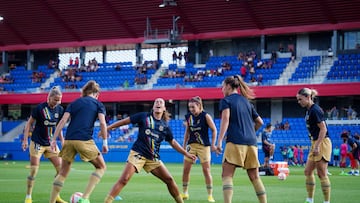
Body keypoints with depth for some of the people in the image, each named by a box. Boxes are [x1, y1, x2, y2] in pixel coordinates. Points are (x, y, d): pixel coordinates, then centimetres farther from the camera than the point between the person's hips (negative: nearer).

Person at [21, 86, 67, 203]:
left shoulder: (60, 110, 0)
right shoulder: (40, 108, -13)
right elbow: (29, 124, -6)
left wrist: (62, 141, 10)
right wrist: (25, 140, -11)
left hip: (51, 143, 5)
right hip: (37, 143, -5)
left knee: (60, 169, -1)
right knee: (34, 171, -7)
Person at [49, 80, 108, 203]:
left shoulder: (74, 103, 19)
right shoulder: (98, 104, 11)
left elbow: (63, 121, 6)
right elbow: (102, 123, -3)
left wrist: (54, 139, 4)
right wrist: (105, 142, 1)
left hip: (69, 140, 4)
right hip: (84, 141, -4)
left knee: (63, 173, 14)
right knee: (101, 167, 13)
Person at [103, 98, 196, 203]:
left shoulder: (165, 125, 8)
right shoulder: (144, 116, -1)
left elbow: (173, 142, 20)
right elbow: (125, 121, 3)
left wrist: (186, 153, 18)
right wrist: (108, 128, 4)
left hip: (153, 158, 4)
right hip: (138, 154, -4)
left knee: (169, 180, 1)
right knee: (124, 179, -19)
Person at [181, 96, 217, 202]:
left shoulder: (205, 116, -12)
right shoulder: (188, 117, 1)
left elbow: (214, 130, -6)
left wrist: (213, 144, -10)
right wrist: (184, 145, 12)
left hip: (204, 146, -4)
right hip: (191, 145, 4)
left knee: (206, 170, -5)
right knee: (186, 169, 2)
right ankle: (184, 193, 15)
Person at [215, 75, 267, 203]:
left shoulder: (226, 100, 4)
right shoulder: (246, 101, 21)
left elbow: (226, 118, -13)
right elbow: (260, 122, 22)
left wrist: (219, 141, -18)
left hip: (235, 142, -6)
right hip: (251, 142, 6)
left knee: (227, 175, -6)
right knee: (255, 177, 9)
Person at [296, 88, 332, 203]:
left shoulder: (315, 110, -15)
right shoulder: (309, 110, 14)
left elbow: (323, 129, -20)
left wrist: (317, 146, -23)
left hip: (322, 143, -10)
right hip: (315, 143, 10)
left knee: (322, 174, -7)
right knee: (308, 171, 9)